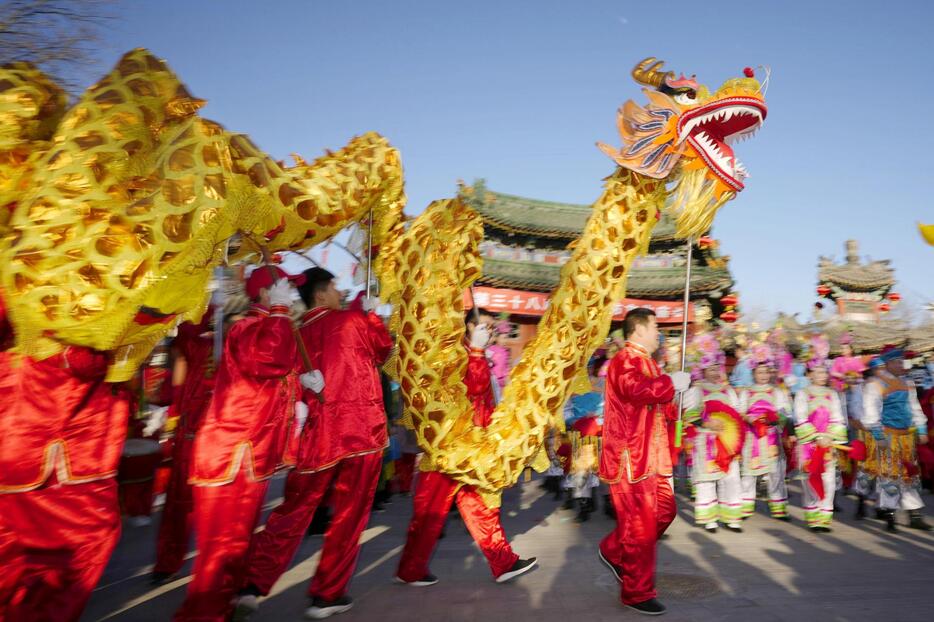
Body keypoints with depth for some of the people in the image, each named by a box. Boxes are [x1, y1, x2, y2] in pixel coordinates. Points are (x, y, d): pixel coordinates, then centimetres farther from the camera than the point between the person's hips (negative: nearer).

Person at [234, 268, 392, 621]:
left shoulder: (298, 334, 9)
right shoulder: (353, 319, -2)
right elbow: (384, 348, 15)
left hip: (317, 433, 4)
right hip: (361, 429, -4)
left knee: (293, 511, 15)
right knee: (348, 515, 9)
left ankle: (252, 587, 10)